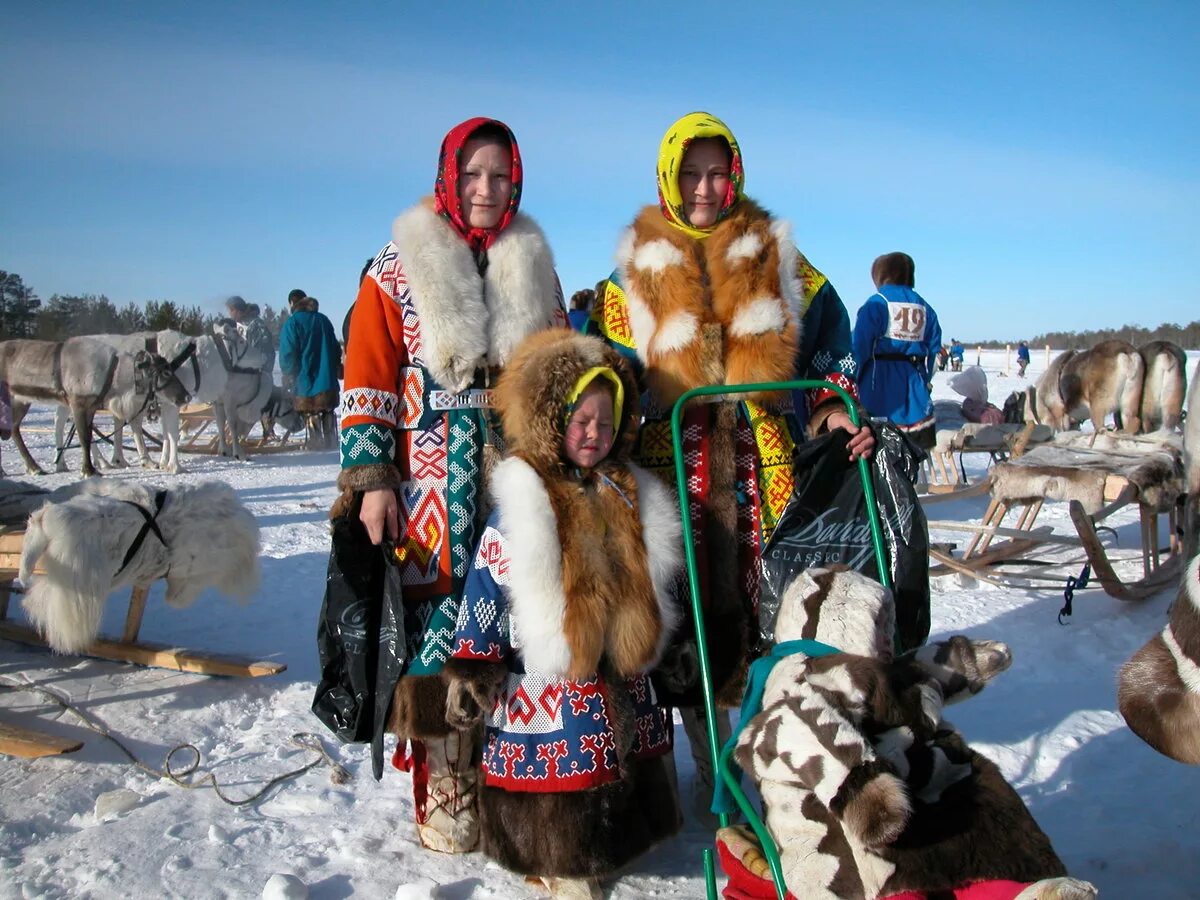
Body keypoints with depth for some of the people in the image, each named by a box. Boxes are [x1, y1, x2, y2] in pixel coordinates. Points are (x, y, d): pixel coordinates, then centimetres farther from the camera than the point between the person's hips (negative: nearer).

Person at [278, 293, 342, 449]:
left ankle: (317, 442, -3)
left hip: (305, 381, -5)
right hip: (328, 379, 5)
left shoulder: (292, 323, -8)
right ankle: (331, 441, 16)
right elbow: (336, 349, 15)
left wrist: (288, 377, 1)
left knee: (310, 413, 0)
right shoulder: (323, 320, 9)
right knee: (328, 412, 13)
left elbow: (287, 354, -11)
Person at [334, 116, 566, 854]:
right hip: (435, 489, -3)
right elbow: (368, 381, 0)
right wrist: (370, 479, -7)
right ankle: (446, 793, 11)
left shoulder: (536, 267, 14)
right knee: (439, 628, -2)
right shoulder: (400, 267, 4)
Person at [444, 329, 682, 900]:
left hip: (621, 680, 6)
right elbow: (485, 592, -10)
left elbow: (651, 585, 16)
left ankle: (614, 844, 41)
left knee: (626, 777, 19)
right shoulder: (520, 505, -13)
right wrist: (470, 673, -11)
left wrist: (662, 652, 20)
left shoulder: (630, 499, 5)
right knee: (554, 768, 3)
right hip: (547, 681, -6)